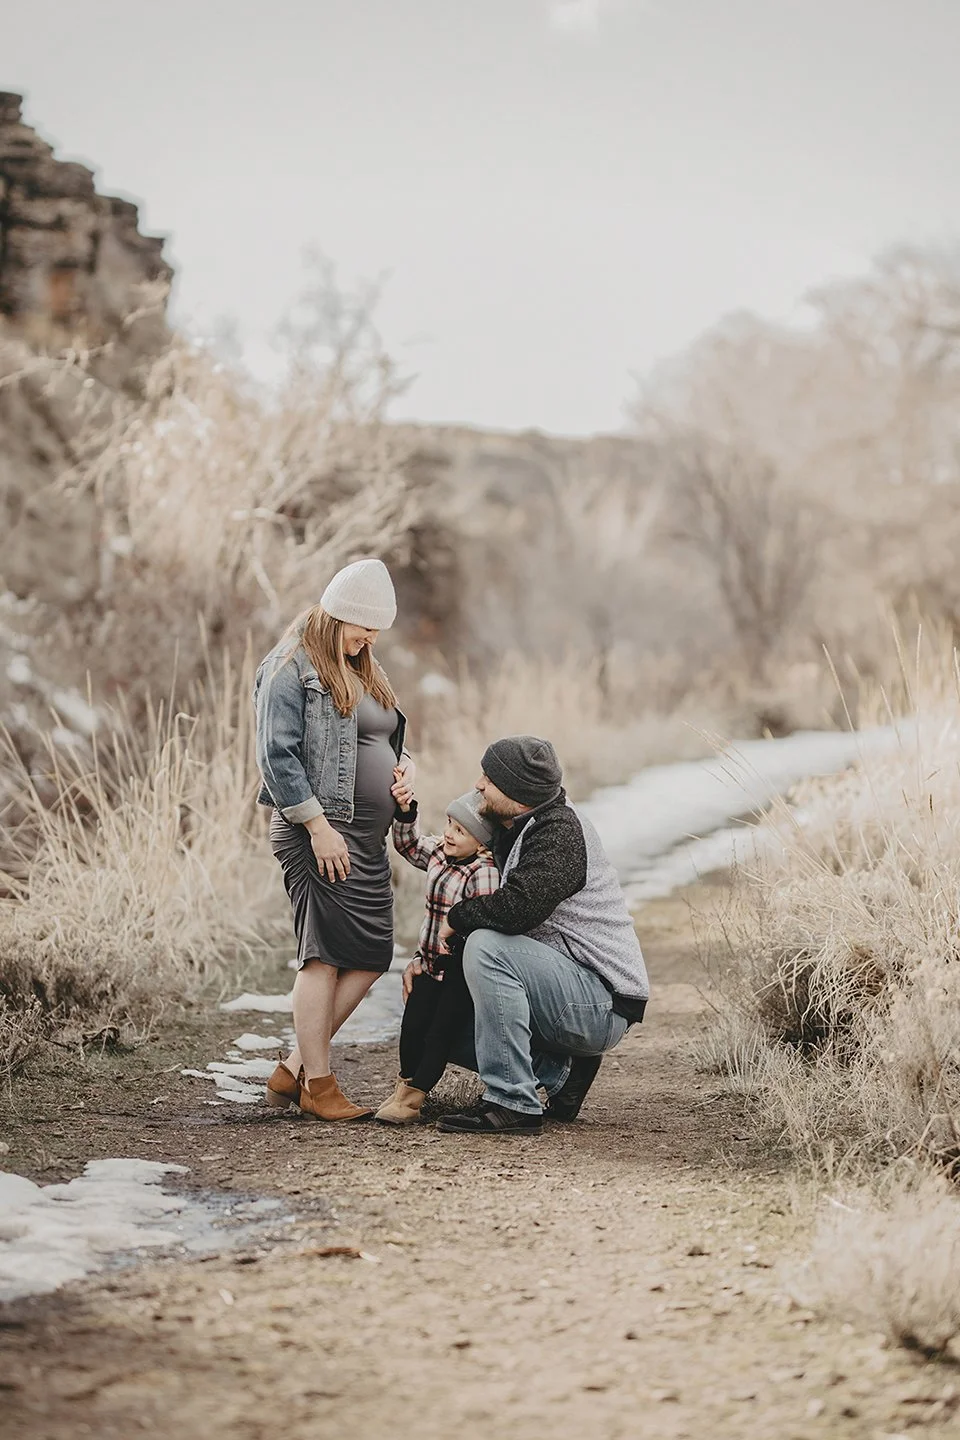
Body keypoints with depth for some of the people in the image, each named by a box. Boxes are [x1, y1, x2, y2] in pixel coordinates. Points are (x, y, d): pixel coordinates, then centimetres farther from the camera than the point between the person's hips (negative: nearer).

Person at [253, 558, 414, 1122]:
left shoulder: (366, 671, 20)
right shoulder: (292, 668, -8)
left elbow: (384, 738, 31)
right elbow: (278, 755, -15)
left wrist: (404, 763, 8)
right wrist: (317, 827, -18)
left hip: (368, 836, 9)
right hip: (320, 830, -9)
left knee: (372, 953, 5)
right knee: (326, 952, -7)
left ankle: (295, 1070, 13)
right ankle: (318, 1084, 1)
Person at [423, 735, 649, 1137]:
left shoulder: (561, 833, -18)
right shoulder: (510, 832, 12)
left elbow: (518, 907, -34)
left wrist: (456, 918, -15)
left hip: (604, 1005, -10)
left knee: (487, 947, -30)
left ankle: (512, 1103, -27)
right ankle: (561, 1070, 12)